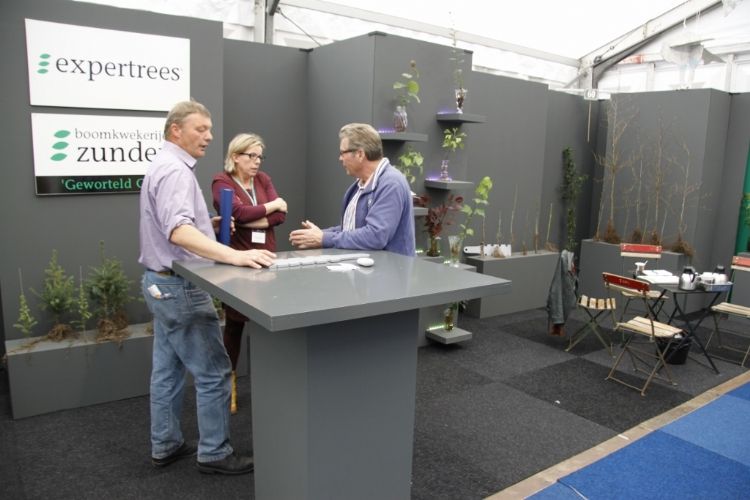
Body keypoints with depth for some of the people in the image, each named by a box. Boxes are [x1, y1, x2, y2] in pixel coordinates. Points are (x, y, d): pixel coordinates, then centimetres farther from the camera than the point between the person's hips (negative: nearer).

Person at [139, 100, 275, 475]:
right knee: (213, 371, -1)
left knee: (167, 369, 16)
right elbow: (179, 231, -35)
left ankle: (165, 445, 28)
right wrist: (234, 256, -45)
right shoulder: (175, 170, -20)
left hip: (162, 281, 11)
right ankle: (214, 453, 11)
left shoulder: (163, 165, 14)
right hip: (179, 286, -11)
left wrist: (211, 224, 10)